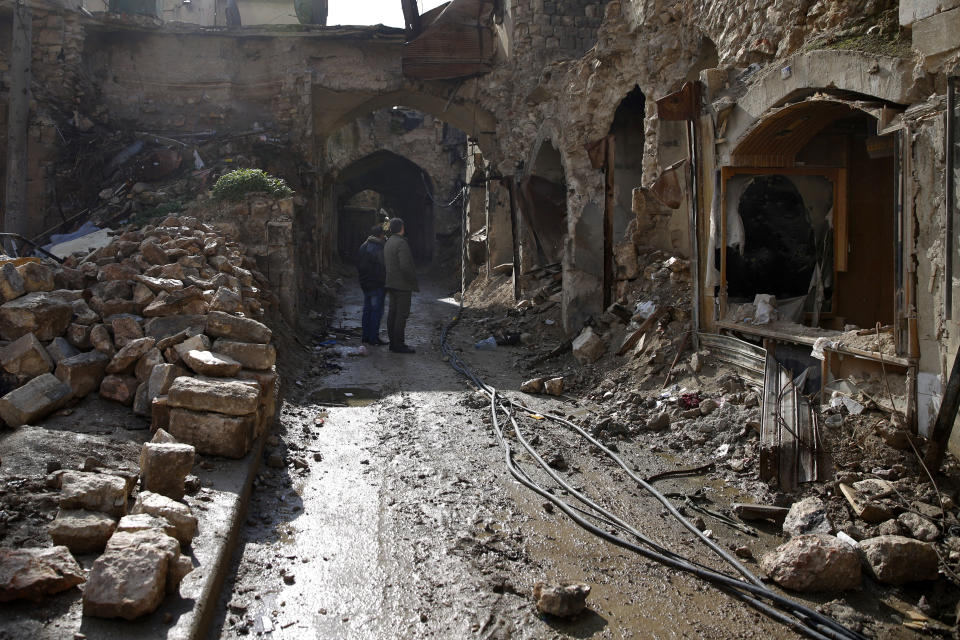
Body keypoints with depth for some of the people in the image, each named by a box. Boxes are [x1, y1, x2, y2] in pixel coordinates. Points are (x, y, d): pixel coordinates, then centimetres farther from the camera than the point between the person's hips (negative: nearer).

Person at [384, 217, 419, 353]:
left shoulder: (388, 243, 13)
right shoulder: (401, 243, -17)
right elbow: (405, 265, -24)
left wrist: (389, 284, 19)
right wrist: (413, 282, -14)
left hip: (392, 284, 9)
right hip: (403, 285, -9)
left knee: (393, 313, 11)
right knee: (402, 314, -6)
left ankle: (393, 342, 16)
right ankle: (399, 344, -5)